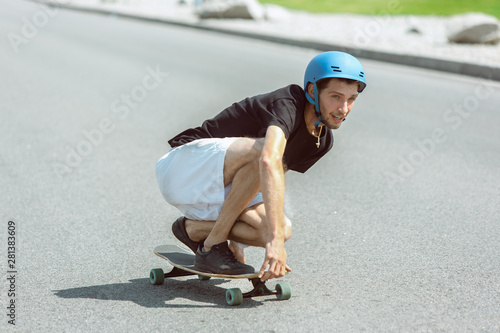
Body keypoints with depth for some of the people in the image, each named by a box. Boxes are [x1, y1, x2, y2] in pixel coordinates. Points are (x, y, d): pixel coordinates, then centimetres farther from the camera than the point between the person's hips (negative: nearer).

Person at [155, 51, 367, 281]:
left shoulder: (323, 140, 3)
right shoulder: (288, 102, -24)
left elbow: (268, 183, 16)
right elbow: (269, 161, -44)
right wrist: (275, 240, -51)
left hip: (216, 190, 8)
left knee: (283, 229, -13)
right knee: (260, 149, -34)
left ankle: (194, 229, 5)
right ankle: (213, 247, -21)